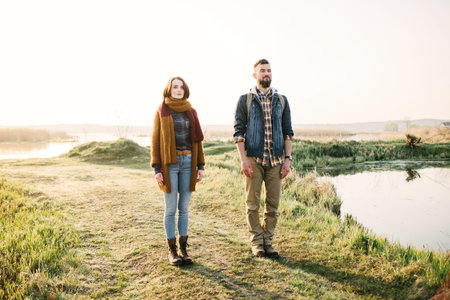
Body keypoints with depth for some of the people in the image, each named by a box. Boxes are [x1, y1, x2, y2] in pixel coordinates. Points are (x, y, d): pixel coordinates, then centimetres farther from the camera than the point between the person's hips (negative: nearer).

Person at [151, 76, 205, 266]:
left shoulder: (191, 112, 10)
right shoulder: (162, 112, 2)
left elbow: (197, 140, 11)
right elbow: (155, 141, -1)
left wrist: (200, 166, 5)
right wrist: (156, 169, -8)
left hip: (188, 162, 3)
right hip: (169, 164, -3)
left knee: (184, 208, 7)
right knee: (171, 209, 1)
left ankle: (183, 248, 18)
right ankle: (172, 250, 13)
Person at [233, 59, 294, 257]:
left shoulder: (281, 101, 11)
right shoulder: (245, 100, 3)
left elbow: (288, 132, 10)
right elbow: (238, 131, -1)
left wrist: (287, 159, 1)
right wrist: (243, 159, -10)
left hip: (276, 159, 3)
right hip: (253, 159, -2)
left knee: (273, 204, 5)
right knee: (253, 203, 2)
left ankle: (268, 241, 18)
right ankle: (256, 242, 15)